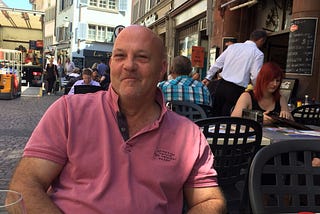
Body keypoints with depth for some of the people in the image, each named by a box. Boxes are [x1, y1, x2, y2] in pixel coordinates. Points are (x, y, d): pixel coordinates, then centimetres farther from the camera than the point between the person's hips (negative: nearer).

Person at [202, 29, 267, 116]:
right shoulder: (258, 54, -4)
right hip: (236, 90, -4)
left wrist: (208, 77, 22)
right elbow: (255, 77, -8)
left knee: (215, 113, 15)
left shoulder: (233, 46, 10)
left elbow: (217, 63, 12)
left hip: (222, 85, 5)